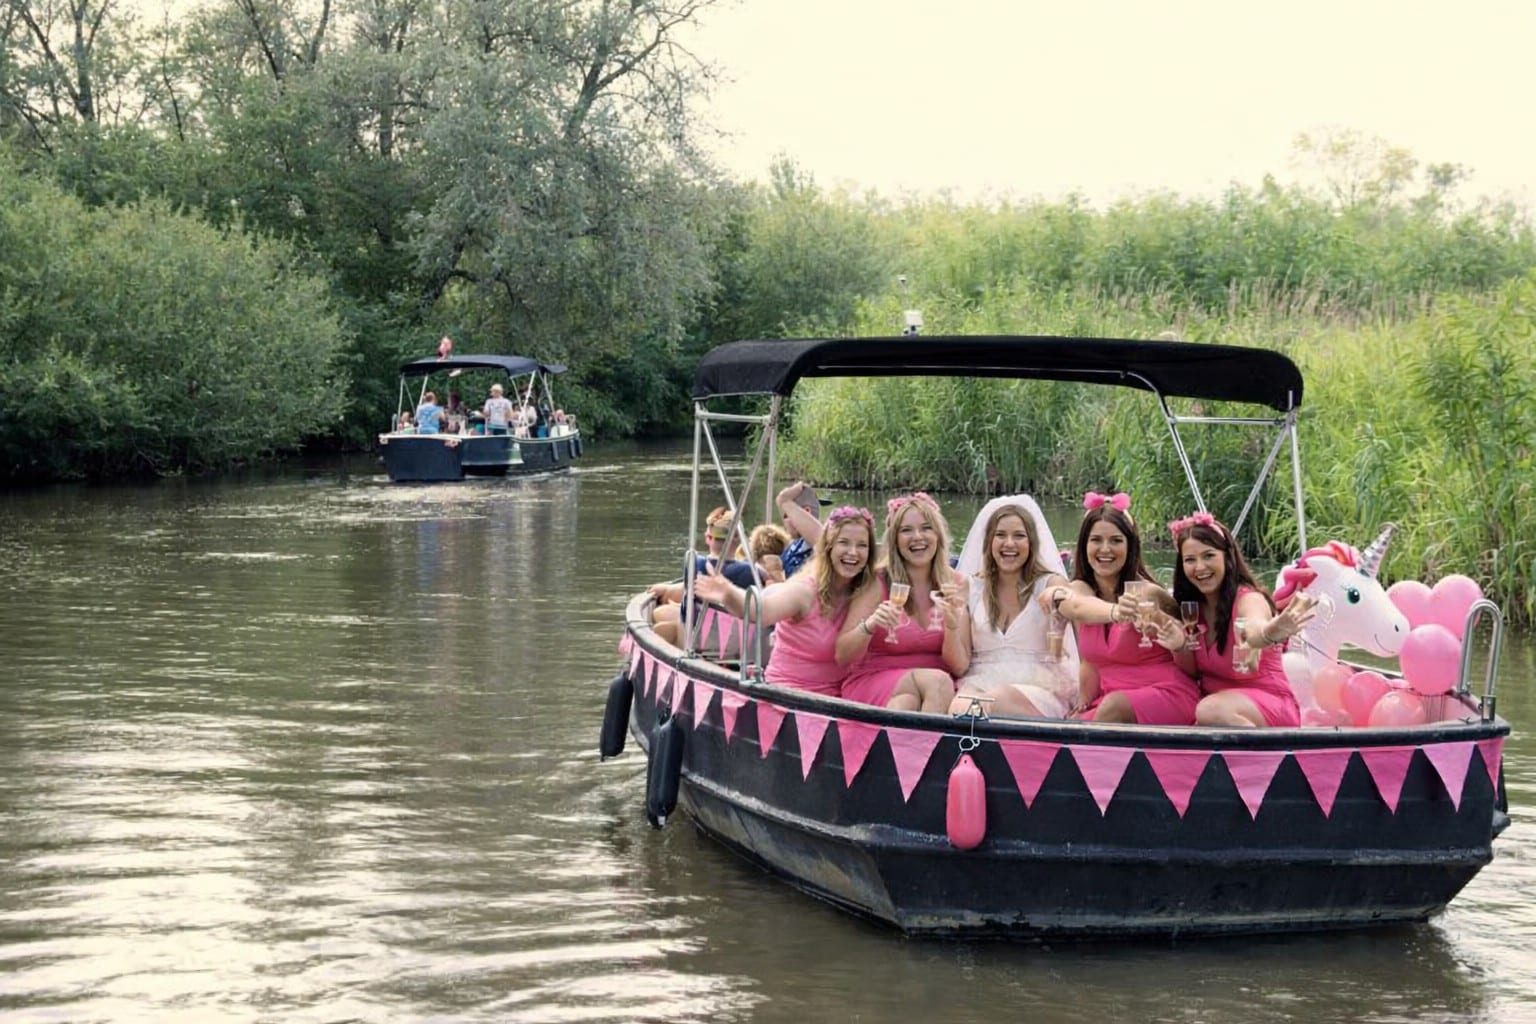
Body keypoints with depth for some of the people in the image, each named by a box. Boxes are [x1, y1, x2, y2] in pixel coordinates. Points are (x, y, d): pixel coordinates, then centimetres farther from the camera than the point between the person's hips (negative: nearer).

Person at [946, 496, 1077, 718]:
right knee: (959, 708, -35)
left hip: (1037, 690, -1)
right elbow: (959, 667, 8)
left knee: (1000, 700, -35)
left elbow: (1058, 654, -7)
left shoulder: (1050, 585, 6)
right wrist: (952, 626, -10)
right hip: (978, 686, 1)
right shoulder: (969, 589, 12)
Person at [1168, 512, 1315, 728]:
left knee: (1211, 711, -36)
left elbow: (1254, 629, -43)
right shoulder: (1192, 607, 2)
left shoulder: (1249, 599, -16)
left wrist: (1270, 633, -68)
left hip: (1266, 701, -6)